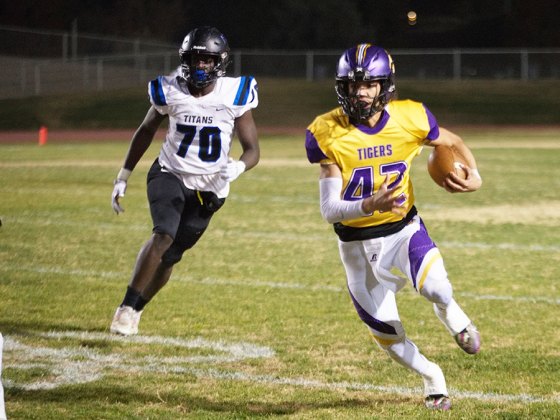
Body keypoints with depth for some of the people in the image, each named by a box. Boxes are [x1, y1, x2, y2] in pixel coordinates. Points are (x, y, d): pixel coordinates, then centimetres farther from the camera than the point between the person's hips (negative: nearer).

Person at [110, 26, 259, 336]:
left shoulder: (235, 95, -13)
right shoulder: (170, 91, -10)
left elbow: (252, 149, -8)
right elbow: (146, 131, 8)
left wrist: (237, 168, -32)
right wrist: (123, 177, 9)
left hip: (208, 188, 1)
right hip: (170, 175, -1)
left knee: (169, 257, 4)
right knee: (164, 235, -26)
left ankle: (134, 310, 25)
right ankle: (128, 306, -19)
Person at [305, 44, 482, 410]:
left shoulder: (410, 119, -14)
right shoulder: (327, 134, -19)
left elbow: (453, 143, 8)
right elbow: (330, 210, -22)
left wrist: (474, 175, -12)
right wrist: (370, 205, -41)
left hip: (403, 229, 0)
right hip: (357, 243, 0)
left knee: (436, 290, -29)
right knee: (391, 340, 4)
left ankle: (451, 314, 10)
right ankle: (432, 378, 37)